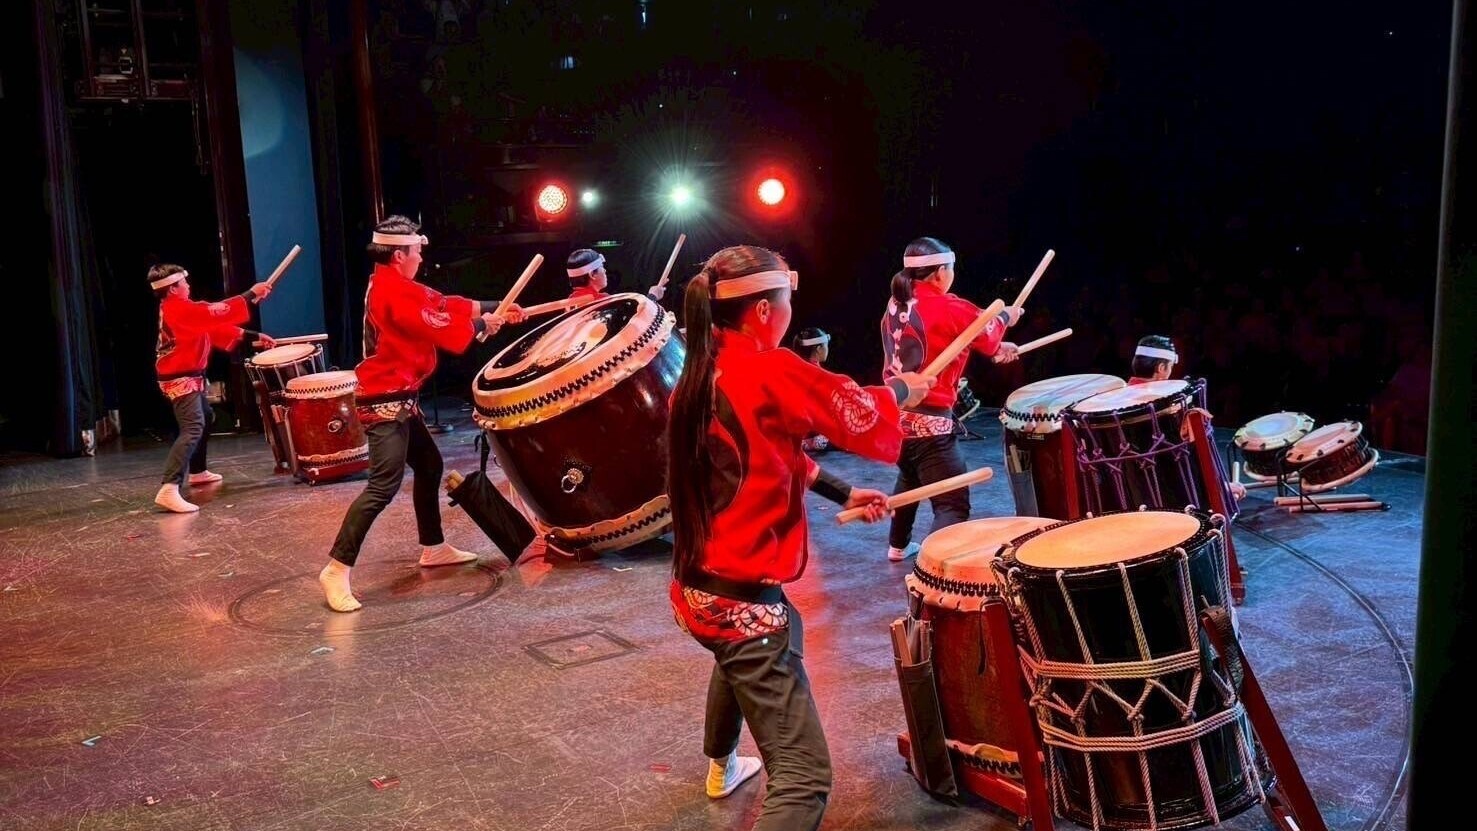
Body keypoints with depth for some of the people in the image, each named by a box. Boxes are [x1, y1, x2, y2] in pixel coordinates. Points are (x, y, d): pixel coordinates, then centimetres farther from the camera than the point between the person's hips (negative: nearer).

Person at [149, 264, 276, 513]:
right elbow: (216, 313, -24)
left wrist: (252, 336, 11)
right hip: (180, 380, -11)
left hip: (186, 377, 11)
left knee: (206, 418, 28)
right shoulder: (179, 309, -18)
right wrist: (251, 294, -19)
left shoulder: (175, 309, 14)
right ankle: (169, 490, -34)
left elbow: (213, 328, 14)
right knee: (193, 429, -22)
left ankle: (197, 472, 41)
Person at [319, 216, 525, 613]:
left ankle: (434, 547, 31)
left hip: (398, 398, 11)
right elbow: (442, 327, -17)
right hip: (385, 401, -11)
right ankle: (336, 570, -16)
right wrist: (483, 325, -1)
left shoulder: (393, 286, 14)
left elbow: (444, 304, 16)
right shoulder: (394, 291, -18)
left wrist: (495, 307, 13)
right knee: (384, 486, -16)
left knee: (429, 465, 19)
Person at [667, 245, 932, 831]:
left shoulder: (698, 375, 7)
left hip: (695, 588, 10)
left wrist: (842, 493, 20)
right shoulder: (771, 371, -17)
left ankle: (722, 768, 65)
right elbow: (862, 417, -7)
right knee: (805, 780, -10)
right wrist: (901, 389, 13)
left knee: (735, 661, 43)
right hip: (744, 598, -10)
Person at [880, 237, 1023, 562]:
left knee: (909, 477, 34)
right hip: (927, 420, -8)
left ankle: (898, 545, 48)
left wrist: (995, 348, 19)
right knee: (954, 506, -7)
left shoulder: (896, 304, 8)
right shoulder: (948, 308, -14)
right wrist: (1006, 316, 25)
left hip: (893, 414, 8)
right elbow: (987, 334, 4)